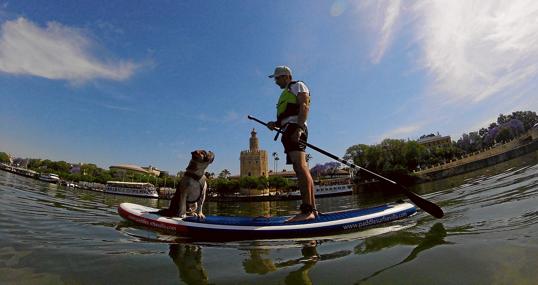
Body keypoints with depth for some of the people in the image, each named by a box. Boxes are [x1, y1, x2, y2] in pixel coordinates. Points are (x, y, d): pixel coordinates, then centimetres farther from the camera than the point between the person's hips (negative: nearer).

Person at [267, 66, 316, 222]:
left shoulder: (297, 85, 11)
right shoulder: (286, 93, 36)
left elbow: (304, 106, -8)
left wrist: (299, 128, -22)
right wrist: (275, 124, 8)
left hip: (295, 128, -9)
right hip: (289, 131, 9)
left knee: (300, 166, -21)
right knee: (301, 169, 2)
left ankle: (307, 210, -25)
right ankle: (312, 209, 3)